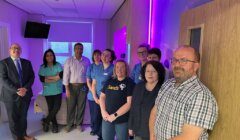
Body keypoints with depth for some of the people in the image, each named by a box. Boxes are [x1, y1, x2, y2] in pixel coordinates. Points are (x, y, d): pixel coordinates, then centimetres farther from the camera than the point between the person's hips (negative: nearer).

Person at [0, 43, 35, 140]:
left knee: (23, 117, 15)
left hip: (25, 94, 3)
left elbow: (31, 77, 4)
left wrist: (26, 88, -12)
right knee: (13, 118, 9)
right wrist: (16, 90, -18)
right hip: (11, 95, -3)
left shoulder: (27, 62, 9)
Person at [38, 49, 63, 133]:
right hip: (48, 91, 0)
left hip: (57, 90, 0)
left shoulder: (58, 65, -1)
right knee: (51, 108, 4)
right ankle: (55, 125, 20)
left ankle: (46, 121, 14)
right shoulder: (42, 67, 0)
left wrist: (48, 77, -13)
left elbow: (61, 76, -14)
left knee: (57, 107, -7)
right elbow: (42, 79, -11)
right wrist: (54, 78, -15)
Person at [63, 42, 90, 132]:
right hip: (72, 86, -1)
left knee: (81, 106, 9)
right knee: (70, 106, 7)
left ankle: (79, 124, 26)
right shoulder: (69, 60, -3)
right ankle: (69, 124, 25)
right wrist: (67, 89, -9)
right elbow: (66, 75, -5)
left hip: (83, 86, 1)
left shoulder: (87, 61, 2)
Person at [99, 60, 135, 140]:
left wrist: (115, 115, -16)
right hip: (107, 118, 4)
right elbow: (102, 96, 11)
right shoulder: (109, 81, 6)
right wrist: (103, 111, -4)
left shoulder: (130, 83, -9)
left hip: (122, 120, -4)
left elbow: (129, 103, -16)